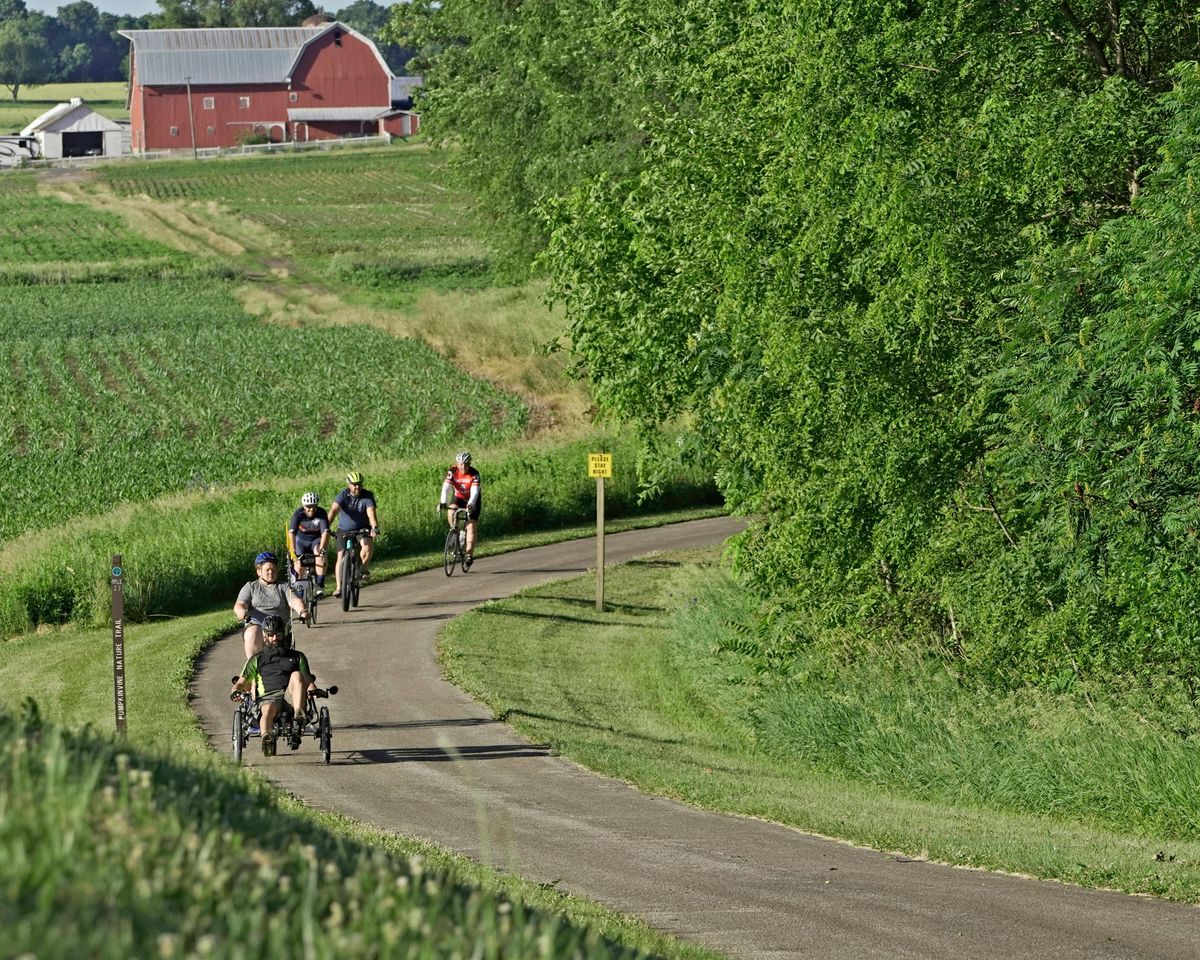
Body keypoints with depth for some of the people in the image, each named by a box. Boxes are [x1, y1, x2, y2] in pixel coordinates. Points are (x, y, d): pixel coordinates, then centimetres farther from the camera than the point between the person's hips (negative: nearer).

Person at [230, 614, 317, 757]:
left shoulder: (297, 657, 29)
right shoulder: (257, 660, 28)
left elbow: (308, 680, 22)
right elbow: (242, 682, 21)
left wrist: (312, 689, -2)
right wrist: (235, 690, -3)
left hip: (291, 695, 1)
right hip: (268, 697, -1)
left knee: (296, 675, -30)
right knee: (268, 709, -38)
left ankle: (299, 714, -49)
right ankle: (266, 738, -69)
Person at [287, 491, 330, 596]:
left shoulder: (321, 513, -23)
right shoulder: (298, 514, -23)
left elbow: (325, 532, -32)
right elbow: (291, 532, -32)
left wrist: (321, 548, -46)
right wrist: (292, 550, -44)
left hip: (316, 539, -1)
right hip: (301, 540, 1)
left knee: (320, 555, -29)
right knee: (299, 566, -11)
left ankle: (320, 585, -25)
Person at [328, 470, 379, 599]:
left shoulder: (367, 497, -14)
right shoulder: (343, 496, -15)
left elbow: (371, 513, -27)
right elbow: (334, 510, -28)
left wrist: (375, 527, -46)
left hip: (362, 530, -1)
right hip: (344, 530, 1)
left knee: (368, 546, -30)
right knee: (341, 558, -9)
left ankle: (363, 569, -4)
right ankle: (339, 587, -1)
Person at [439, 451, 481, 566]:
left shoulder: (474, 474, -25)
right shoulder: (452, 472, -19)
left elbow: (474, 491, -34)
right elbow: (446, 487, -29)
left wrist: (470, 504, -52)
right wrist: (442, 502, -45)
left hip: (472, 500, -2)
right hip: (458, 497, 2)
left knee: (471, 526, -14)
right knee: (451, 512, -29)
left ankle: (469, 555, -13)